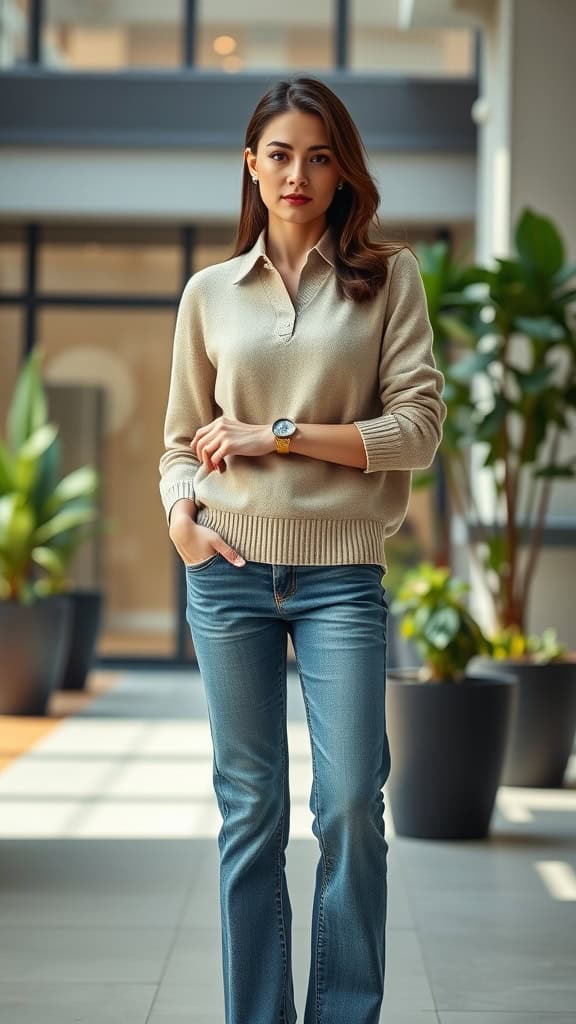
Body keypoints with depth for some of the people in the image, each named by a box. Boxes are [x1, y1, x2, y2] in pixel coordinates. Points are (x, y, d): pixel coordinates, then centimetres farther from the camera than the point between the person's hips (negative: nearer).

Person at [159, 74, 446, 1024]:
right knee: (251, 810, 5)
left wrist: (279, 434, -8)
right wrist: (180, 509, -8)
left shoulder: (388, 277, 5)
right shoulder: (210, 292, 11)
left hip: (342, 572, -1)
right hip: (230, 569, 2)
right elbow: (183, 440, 13)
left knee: (351, 802, -6)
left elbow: (419, 426, -4)